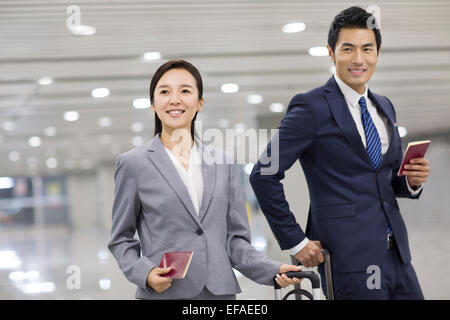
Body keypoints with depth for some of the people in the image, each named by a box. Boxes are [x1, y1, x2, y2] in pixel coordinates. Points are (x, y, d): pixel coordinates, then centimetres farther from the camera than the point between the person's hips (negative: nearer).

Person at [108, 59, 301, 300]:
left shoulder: (223, 163, 9)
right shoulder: (133, 164, 1)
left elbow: (235, 238, 10)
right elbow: (120, 239, 5)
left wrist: (274, 270, -4)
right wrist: (144, 273, -12)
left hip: (221, 290, 2)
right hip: (165, 293, -2)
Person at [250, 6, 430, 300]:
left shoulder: (385, 107, 14)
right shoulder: (312, 107, -9)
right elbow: (262, 175, -12)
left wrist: (412, 180, 0)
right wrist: (295, 242, -12)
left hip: (396, 254, 7)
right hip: (348, 257, -7)